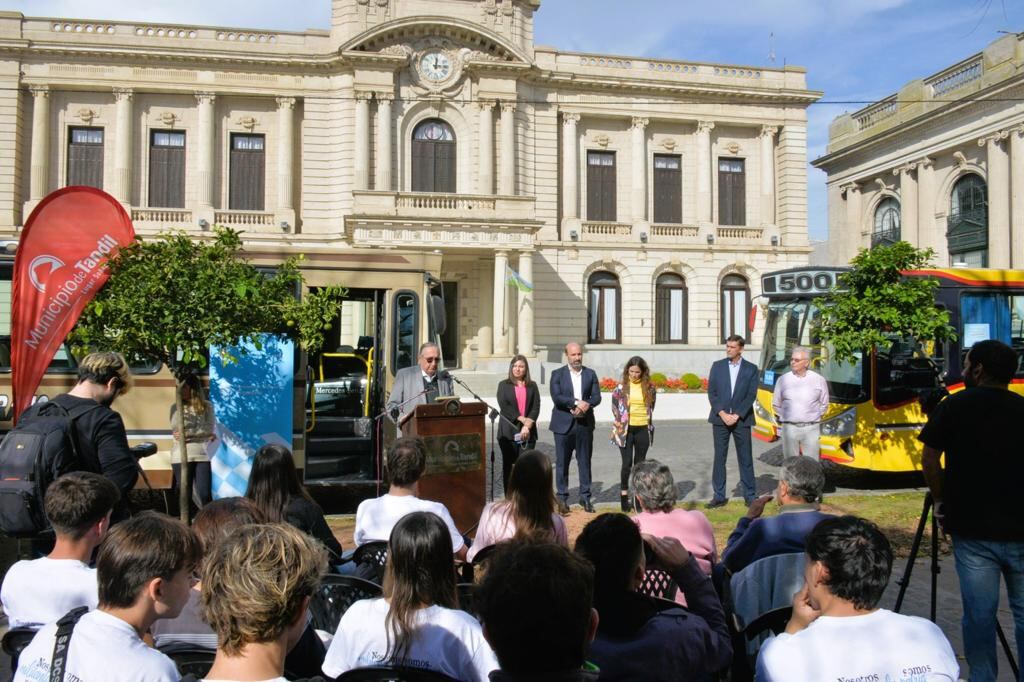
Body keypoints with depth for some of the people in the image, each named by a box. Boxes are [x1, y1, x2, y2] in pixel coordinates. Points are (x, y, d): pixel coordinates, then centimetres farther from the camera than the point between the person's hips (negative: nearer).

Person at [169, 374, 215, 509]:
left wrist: (188, 434, -13)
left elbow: (209, 430, -3)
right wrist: (201, 434, -11)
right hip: (181, 456, 1)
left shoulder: (207, 406, 5)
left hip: (202, 455, -1)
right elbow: (176, 432, -2)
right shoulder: (176, 407, 6)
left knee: (204, 494, -6)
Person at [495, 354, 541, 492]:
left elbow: (536, 407, 2)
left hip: (528, 432, 1)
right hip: (508, 432, -1)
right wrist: (522, 419, -13)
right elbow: (503, 406, -6)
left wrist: (528, 425, -12)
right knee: (508, 465, 3)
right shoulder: (503, 385, 7)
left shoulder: (532, 386, 12)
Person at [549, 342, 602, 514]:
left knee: (585, 461, 6)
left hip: (585, 424, 2)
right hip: (564, 424, -2)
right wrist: (577, 402, -20)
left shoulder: (590, 374, 10)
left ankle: (585, 497, 15)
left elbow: (597, 397, 1)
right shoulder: (557, 374, 3)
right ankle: (562, 498, 10)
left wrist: (586, 405, -18)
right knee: (562, 462, 2)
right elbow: (556, 397, -11)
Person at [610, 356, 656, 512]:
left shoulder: (649, 387, 2)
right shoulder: (621, 387, -2)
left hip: (643, 429, 2)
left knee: (640, 464, 8)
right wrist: (618, 421, 4)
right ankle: (624, 496, 9)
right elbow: (614, 405, 7)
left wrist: (648, 420, 10)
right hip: (626, 429, -2)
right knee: (627, 463, -2)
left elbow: (652, 405, 14)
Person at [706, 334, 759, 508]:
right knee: (719, 458, 3)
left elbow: (751, 395, -3)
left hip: (741, 419, -1)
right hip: (720, 418, 1)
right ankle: (719, 496, 9)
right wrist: (722, 413, -9)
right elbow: (711, 392, 2)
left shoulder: (751, 369, 3)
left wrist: (737, 415, -12)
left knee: (745, 458, 3)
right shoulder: (717, 366, 6)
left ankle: (750, 495, 12)